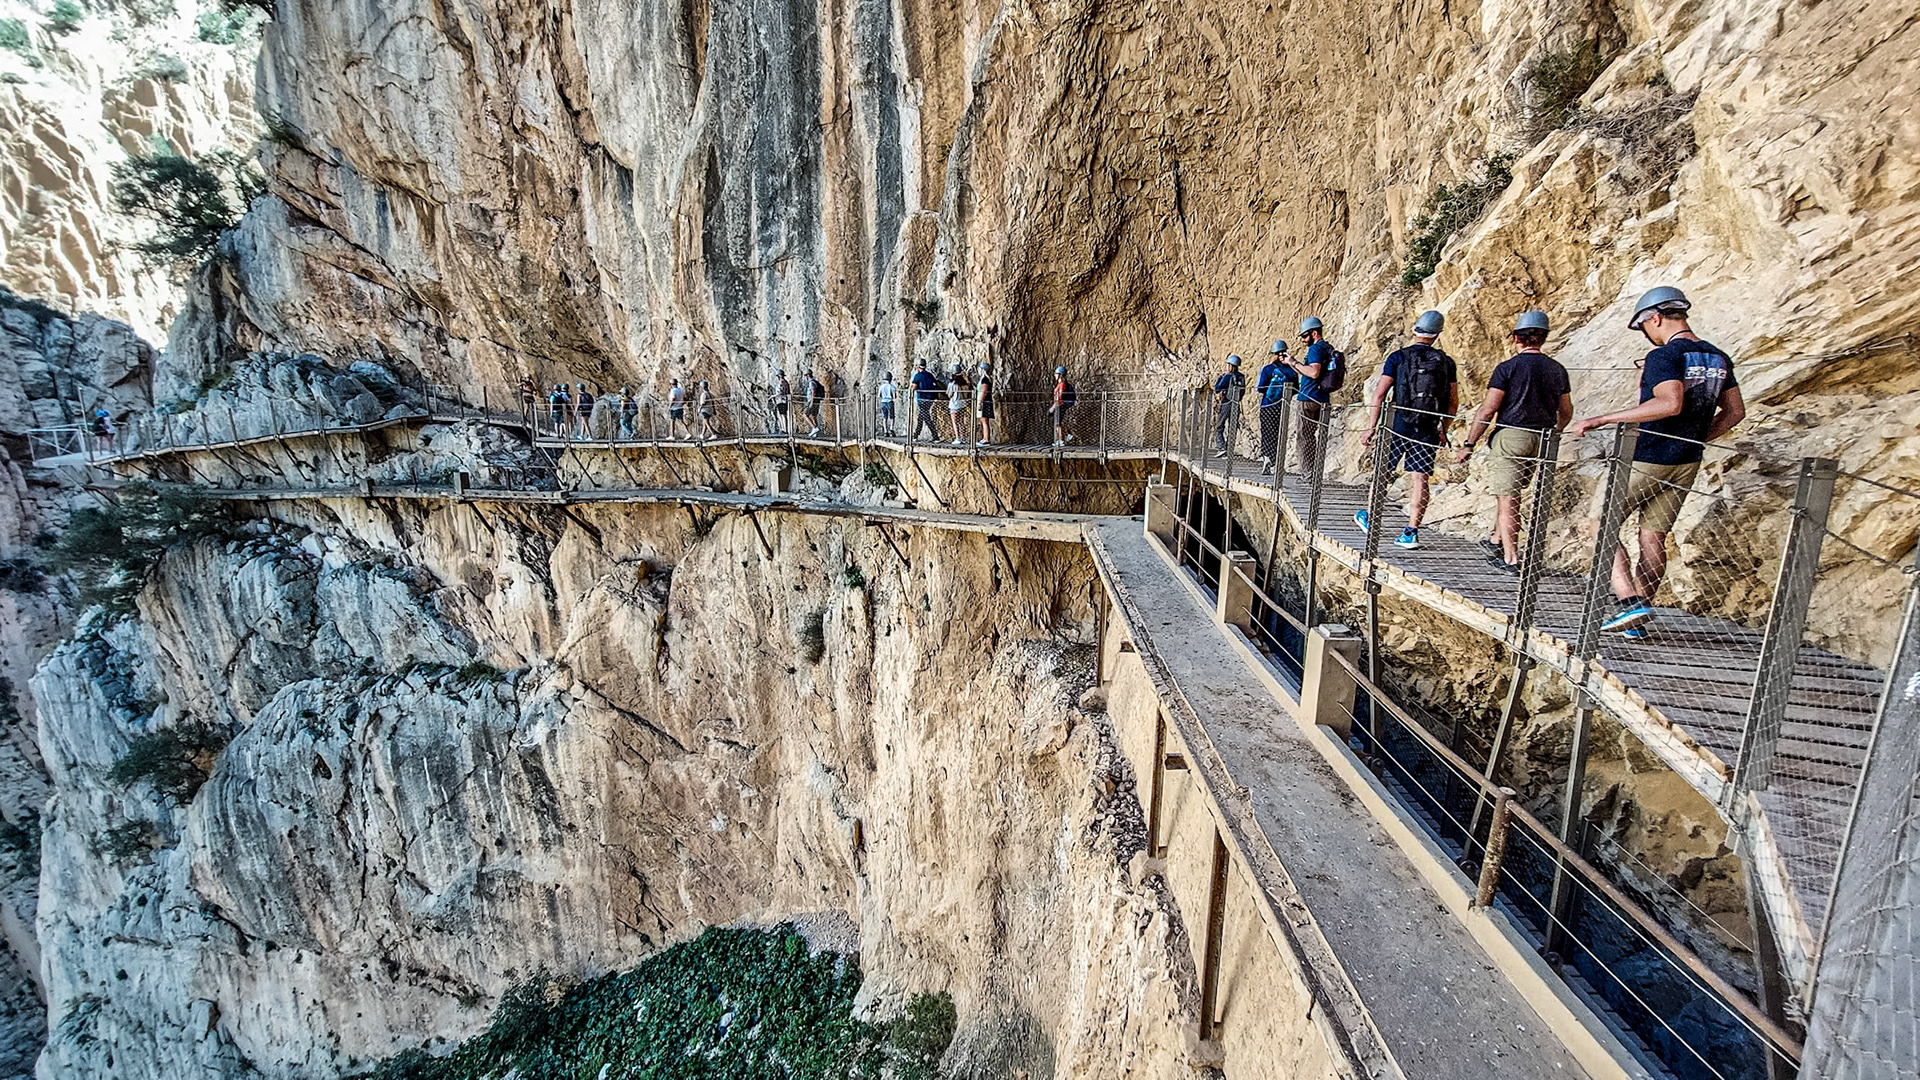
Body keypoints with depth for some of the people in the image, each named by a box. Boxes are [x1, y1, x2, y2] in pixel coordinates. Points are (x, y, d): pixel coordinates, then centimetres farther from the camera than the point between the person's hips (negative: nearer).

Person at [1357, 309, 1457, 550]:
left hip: (1399, 425, -2)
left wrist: (1370, 428, -5)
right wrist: (1443, 430, 22)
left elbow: (1379, 395, -8)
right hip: (1429, 431, 2)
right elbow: (1453, 402, 10)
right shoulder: (1447, 362, 7)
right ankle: (1411, 533, -2)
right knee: (1419, 479, 1)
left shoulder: (1398, 357, -2)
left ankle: (1370, 520, 27)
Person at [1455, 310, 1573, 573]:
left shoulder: (1508, 367, -8)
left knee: (1507, 499, -3)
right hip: (1541, 441, 6)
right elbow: (1566, 412, 18)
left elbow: (1488, 409, -13)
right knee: (1507, 491, 22)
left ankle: (1511, 559, -2)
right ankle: (1497, 541, 31)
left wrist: (1469, 444, -9)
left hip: (1510, 436, -6)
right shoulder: (1557, 369, 10)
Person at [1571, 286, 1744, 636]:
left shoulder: (1663, 356, -16)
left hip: (1646, 459, -8)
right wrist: (1694, 440, 21)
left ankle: (1630, 602, -11)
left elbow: (1670, 403, -31)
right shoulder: (1718, 358, 11)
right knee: (1652, 537, 12)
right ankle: (1637, 619, 16)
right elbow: (1735, 411, 15)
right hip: (1686, 464, 8)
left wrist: (1603, 419, -31)